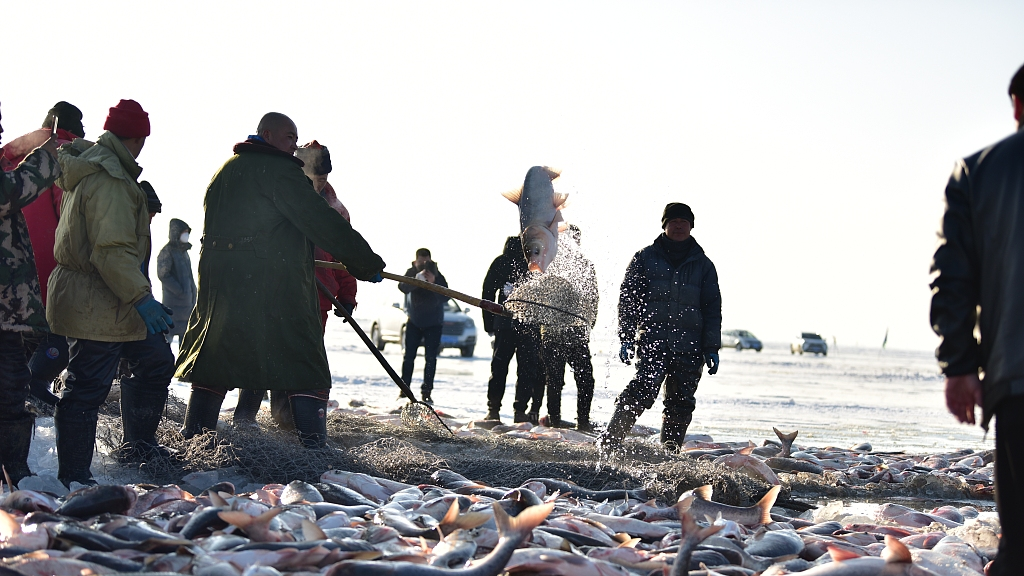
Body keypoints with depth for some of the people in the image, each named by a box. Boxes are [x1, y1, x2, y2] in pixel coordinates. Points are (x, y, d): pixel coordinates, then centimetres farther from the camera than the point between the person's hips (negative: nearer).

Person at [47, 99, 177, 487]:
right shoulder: (108, 179, -21)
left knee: (156, 361, 19)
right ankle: (73, 480, 3)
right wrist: (142, 298, -26)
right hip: (96, 307, -11)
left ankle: (138, 444, 32)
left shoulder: (84, 168, 12)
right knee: (86, 389, -4)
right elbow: (113, 250, -27)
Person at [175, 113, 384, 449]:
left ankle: (193, 435, 19)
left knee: (213, 358, 17)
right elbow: (322, 223, -13)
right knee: (306, 371, -4)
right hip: (276, 291, -8)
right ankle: (313, 445, -9)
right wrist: (367, 264, -7)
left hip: (221, 285, 8)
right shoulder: (278, 170, -8)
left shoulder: (224, 172, 18)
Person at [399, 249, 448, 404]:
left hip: (433, 323, -1)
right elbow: (403, 287, -25)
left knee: (430, 358, -5)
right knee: (409, 356, -2)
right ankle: (404, 389, 3)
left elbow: (445, 297, -22)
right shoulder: (411, 272, -8)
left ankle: (426, 392, 0)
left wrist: (434, 283, -38)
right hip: (414, 321, 1)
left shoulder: (438, 276, -14)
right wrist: (417, 279, -43)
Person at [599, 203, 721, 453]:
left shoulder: (703, 265, 14)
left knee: (681, 405, 3)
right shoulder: (645, 258, 9)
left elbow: (712, 308, 14)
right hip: (652, 341, -3)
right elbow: (627, 298, 7)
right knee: (642, 392, -20)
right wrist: (626, 337, -3)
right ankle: (607, 446, -18)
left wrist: (712, 348, 6)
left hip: (689, 347, 3)